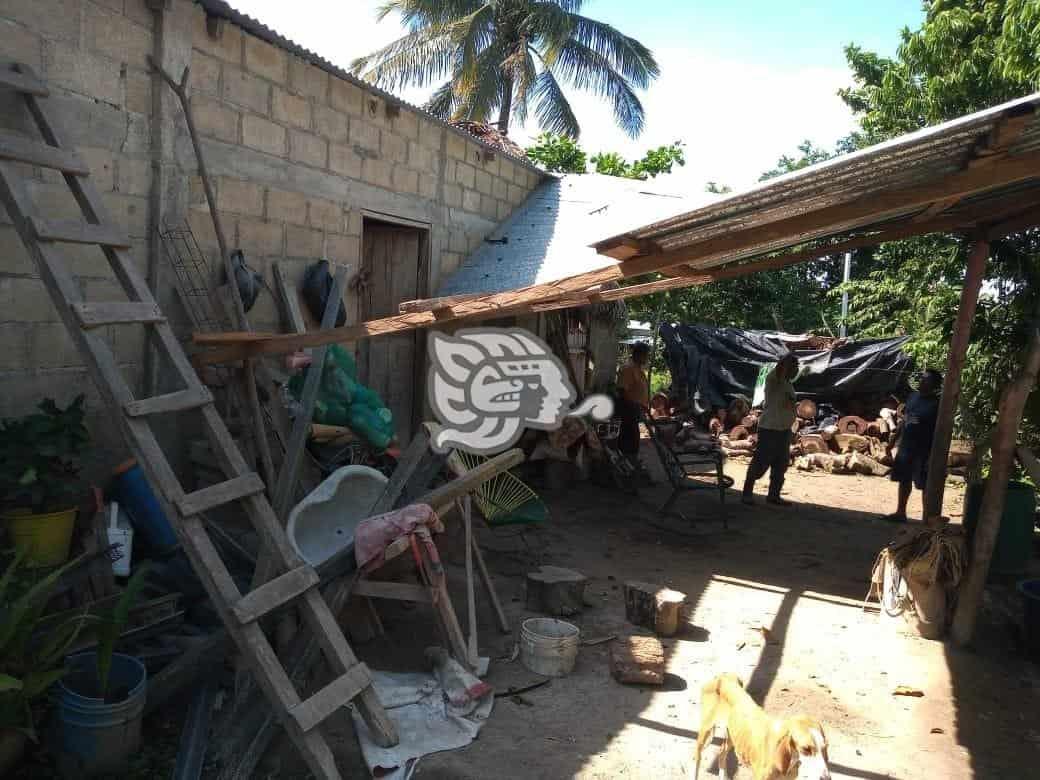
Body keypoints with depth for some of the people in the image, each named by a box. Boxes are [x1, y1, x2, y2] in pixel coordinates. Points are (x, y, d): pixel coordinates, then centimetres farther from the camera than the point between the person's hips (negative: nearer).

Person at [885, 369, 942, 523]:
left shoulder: (936, 404, -13)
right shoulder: (913, 397, 7)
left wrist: (933, 455, -17)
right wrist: (894, 439, 16)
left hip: (924, 451, -7)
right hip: (905, 447, 7)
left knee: (925, 485, 2)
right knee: (904, 480, 14)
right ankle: (900, 513, 24)